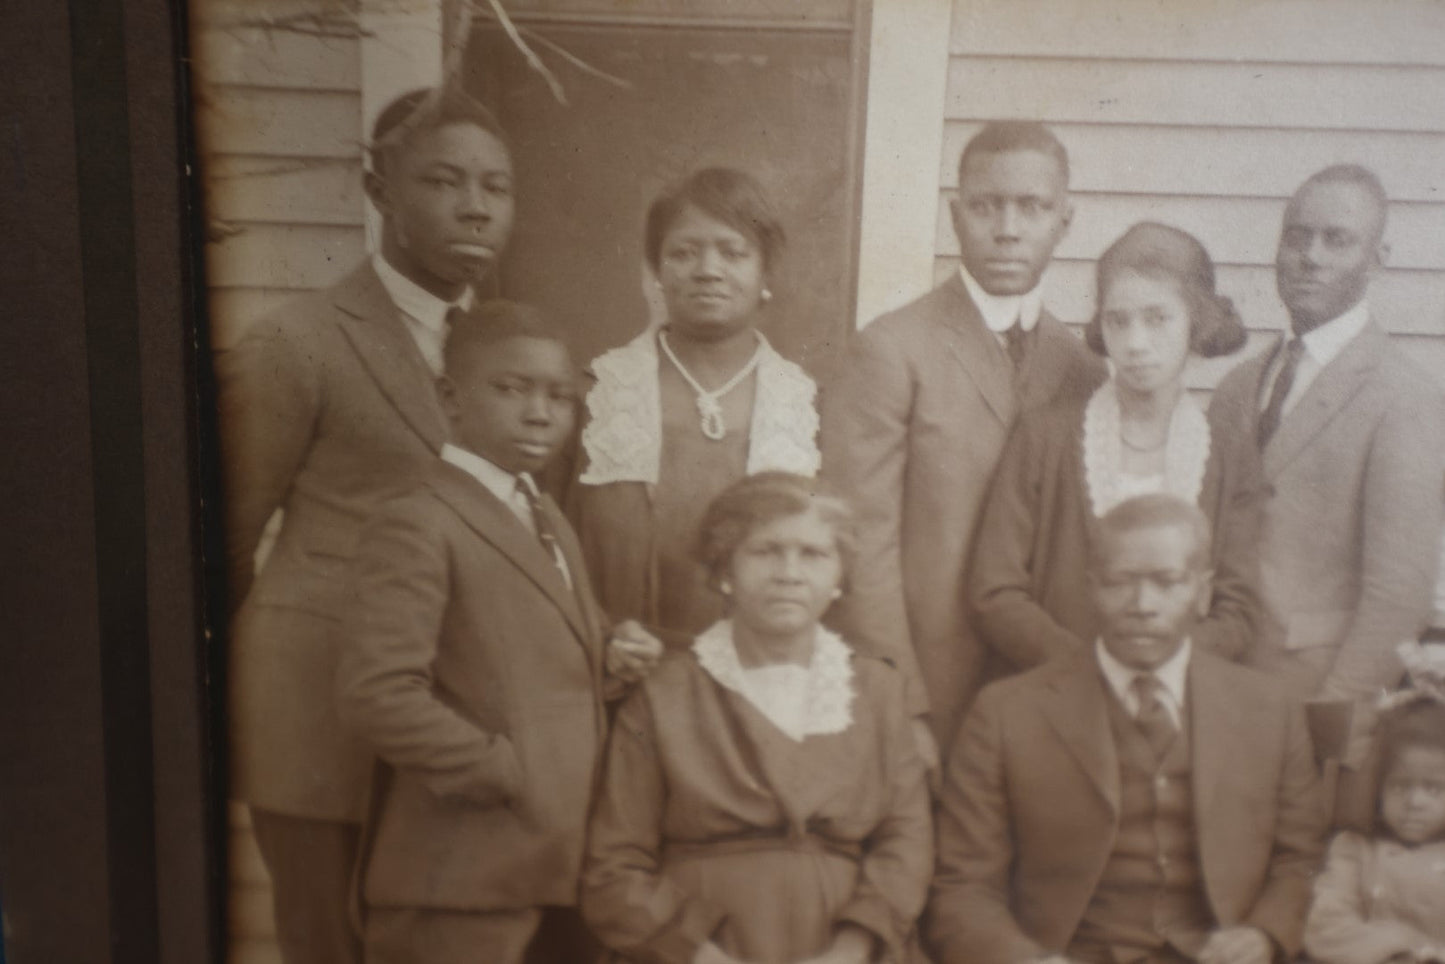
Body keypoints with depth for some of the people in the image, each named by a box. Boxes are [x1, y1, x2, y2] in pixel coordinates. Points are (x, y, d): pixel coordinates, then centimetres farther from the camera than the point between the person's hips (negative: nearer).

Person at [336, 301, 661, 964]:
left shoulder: (545, 517, 16)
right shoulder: (417, 527, -14)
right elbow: (375, 694, -23)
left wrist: (607, 657, 6)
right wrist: (504, 772, -19)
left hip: (543, 860, 9)